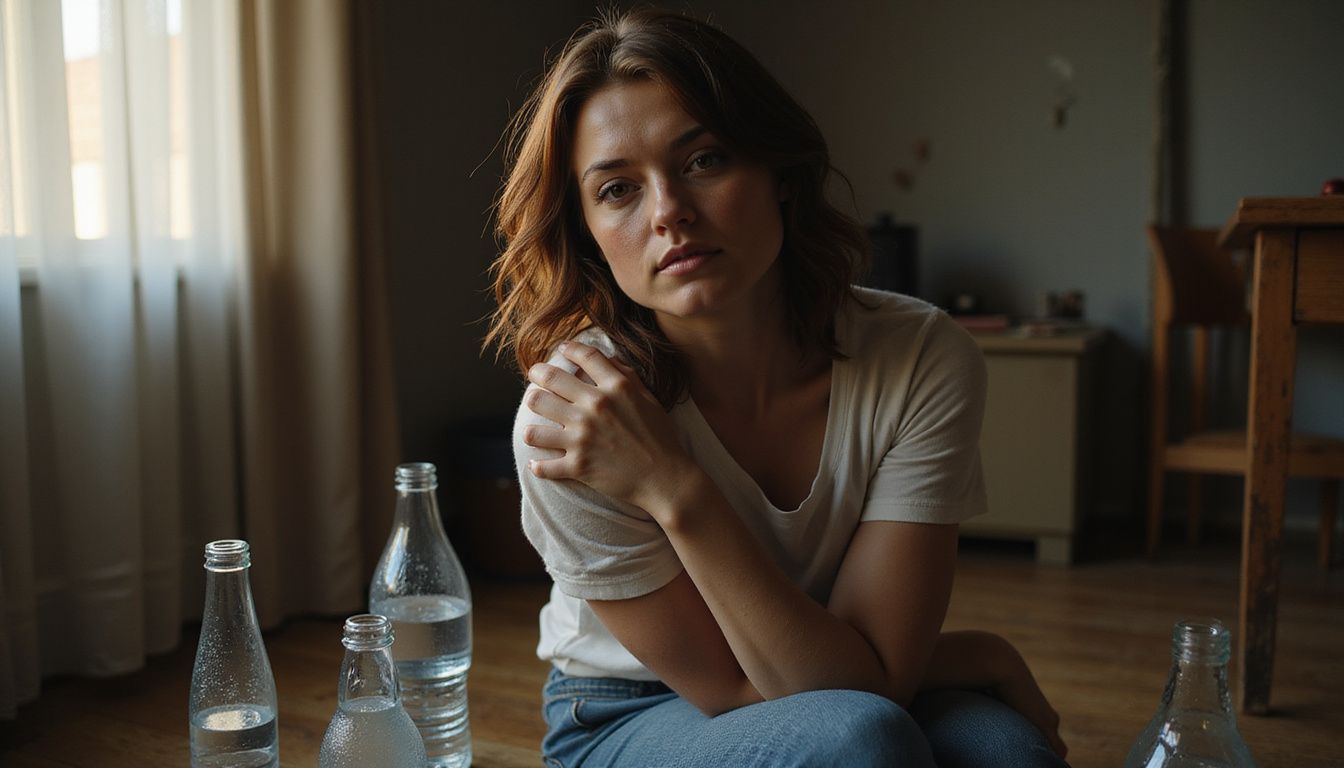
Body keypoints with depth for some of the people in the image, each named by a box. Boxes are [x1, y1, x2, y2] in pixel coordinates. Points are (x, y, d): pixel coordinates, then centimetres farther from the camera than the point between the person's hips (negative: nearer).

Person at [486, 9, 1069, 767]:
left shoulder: (923, 361, -20)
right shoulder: (570, 422, -26)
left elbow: (872, 676, -24)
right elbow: (734, 691, -18)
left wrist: (675, 492, -33)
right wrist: (984, 656, -15)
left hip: (851, 699, 3)